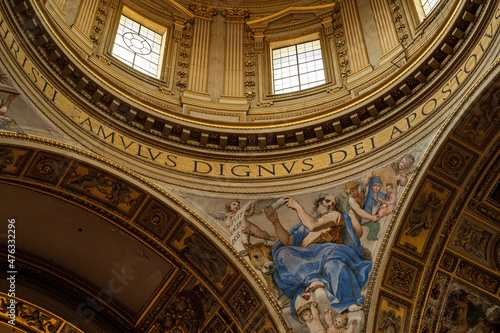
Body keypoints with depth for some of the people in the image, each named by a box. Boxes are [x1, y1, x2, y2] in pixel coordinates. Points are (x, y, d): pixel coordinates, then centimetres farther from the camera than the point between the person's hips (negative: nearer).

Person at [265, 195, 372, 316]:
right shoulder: (304, 225, 35)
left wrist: (298, 207, 6)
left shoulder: (335, 215, 19)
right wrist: (275, 221, 10)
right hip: (305, 259, 4)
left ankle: (349, 301, -51)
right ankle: (313, 280, -44)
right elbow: (287, 241, 20)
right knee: (282, 253, -25)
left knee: (332, 259, -41)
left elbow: (313, 226, -2)